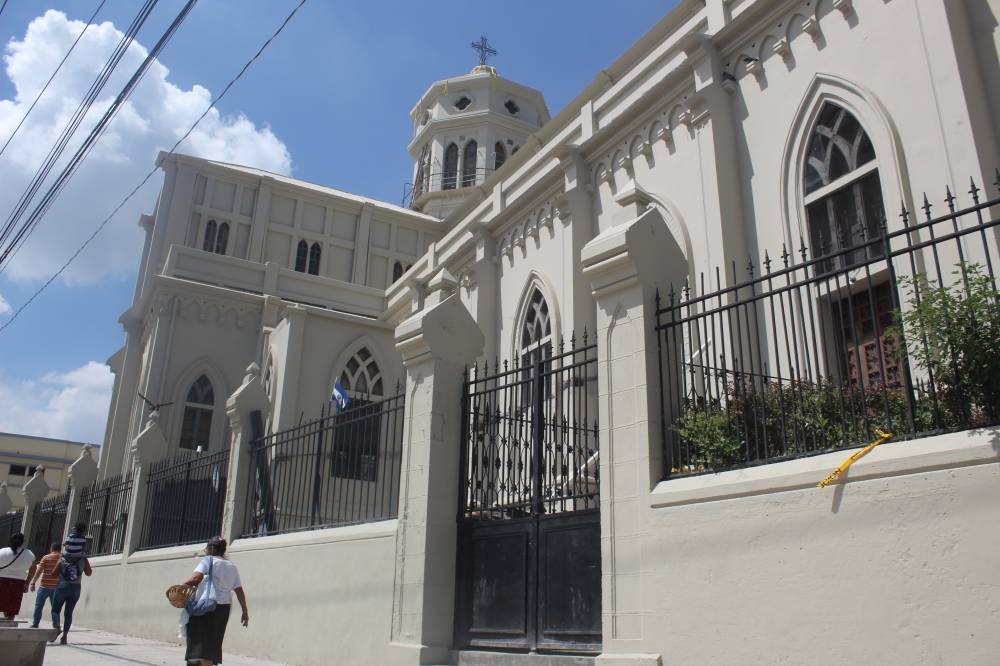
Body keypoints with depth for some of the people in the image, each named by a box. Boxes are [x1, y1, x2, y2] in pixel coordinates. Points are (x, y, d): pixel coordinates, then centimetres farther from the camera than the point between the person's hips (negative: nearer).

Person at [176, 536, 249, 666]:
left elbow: (196, 578, -20)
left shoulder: (208, 560, -2)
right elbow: (239, 591, 12)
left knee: (202, 640, -6)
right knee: (213, 642, 14)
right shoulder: (232, 567, 16)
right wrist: (245, 612, 13)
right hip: (224, 607, 6)